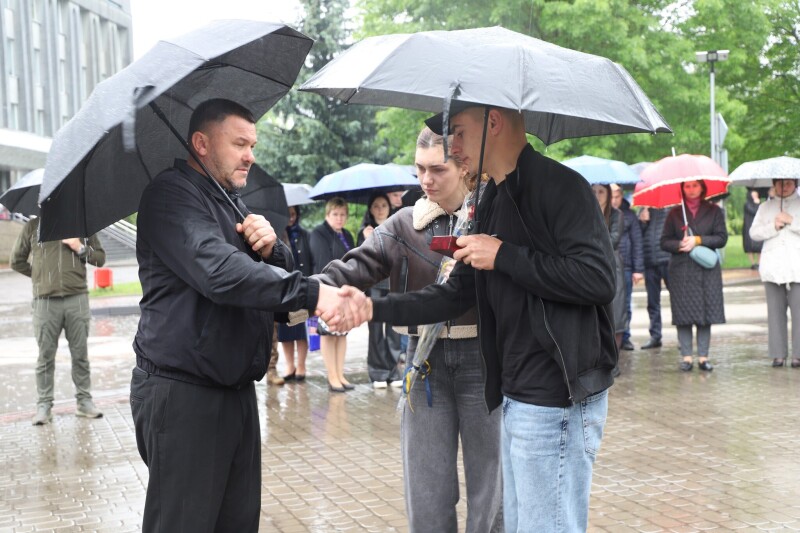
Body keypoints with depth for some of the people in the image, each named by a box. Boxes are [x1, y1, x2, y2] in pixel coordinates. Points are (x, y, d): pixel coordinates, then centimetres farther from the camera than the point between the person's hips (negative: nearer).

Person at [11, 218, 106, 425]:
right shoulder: (33, 226, 8)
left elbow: (100, 258, 11)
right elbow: (17, 261, 16)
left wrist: (80, 248, -5)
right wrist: (40, 276, 9)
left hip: (77, 298, 1)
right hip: (45, 301, 0)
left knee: (80, 354, 6)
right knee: (45, 356, 4)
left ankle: (84, 400, 15)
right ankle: (44, 405, 11)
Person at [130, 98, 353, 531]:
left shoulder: (232, 203, 19)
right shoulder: (172, 195, -11)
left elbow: (279, 273, 16)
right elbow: (219, 271, -27)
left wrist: (270, 249, -7)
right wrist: (311, 293, -33)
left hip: (237, 389, 9)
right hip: (182, 393, -9)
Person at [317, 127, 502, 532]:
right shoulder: (404, 225, 4)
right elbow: (355, 267, -10)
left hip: (482, 359, -2)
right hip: (426, 360, 2)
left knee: (489, 481, 7)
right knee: (426, 489, 7)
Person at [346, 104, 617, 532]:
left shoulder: (559, 185, -13)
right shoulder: (492, 204, 16)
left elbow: (599, 279, -23)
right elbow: (457, 294, 18)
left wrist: (504, 256, -18)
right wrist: (374, 308, 9)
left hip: (557, 399, -9)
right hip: (516, 396, 9)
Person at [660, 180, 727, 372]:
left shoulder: (714, 211, 8)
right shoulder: (675, 213, 9)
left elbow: (722, 238, 0)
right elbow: (664, 241, 7)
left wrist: (698, 240, -12)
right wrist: (680, 245, -12)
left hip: (707, 269, 0)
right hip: (680, 269, 0)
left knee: (706, 313, -1)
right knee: (683, 314, -2)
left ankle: (703, 356, 5)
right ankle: (686, 357, 3)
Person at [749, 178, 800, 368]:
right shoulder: (765, 207, 19)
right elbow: (754, 233, 9)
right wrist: (773, 226, -4)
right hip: (772, 266, 2)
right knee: (775, 310, -1)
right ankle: (778, 354, 2)